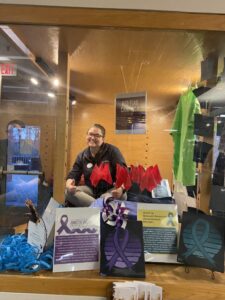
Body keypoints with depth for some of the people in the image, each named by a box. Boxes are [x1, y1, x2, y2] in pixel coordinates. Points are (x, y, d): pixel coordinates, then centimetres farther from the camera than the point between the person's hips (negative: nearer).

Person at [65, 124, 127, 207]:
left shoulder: (112, 151, -5)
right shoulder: (82, 155, 7)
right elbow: (73, 174, 6)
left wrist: (121, 188, -35)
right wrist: (69, 184, -21)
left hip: (110, 190, -3)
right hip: (90, 190, 4)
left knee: (122, 195, -37)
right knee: (69, 192, -25)